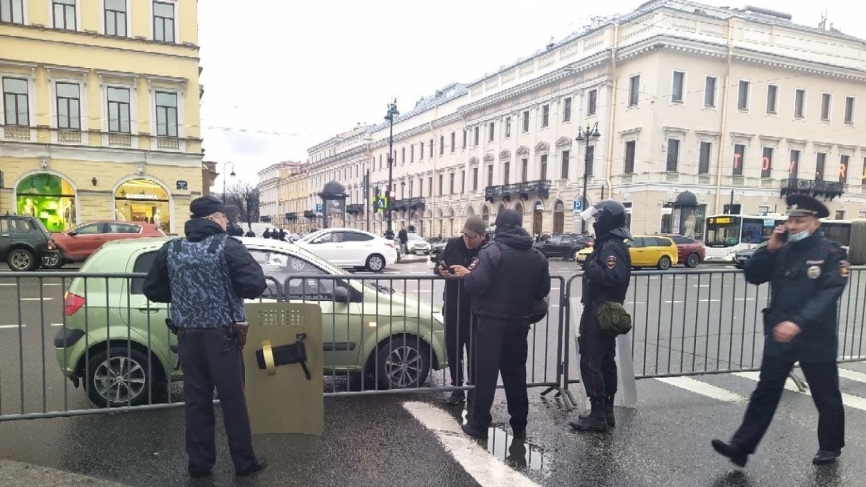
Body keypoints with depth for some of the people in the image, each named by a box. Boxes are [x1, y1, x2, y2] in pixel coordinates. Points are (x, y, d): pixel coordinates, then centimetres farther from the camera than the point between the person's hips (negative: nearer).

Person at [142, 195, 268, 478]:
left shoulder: (171, 250, 5)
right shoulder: (228, 247, -11)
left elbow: (152, 290, 11)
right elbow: (256, 286, -18)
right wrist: (231, 286, 3)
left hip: (187, 335, 5)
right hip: (221, 335, -5)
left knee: (196, 400, 13)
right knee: (233, 400, 5)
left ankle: (199, 463, 22)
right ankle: (245, 462, 15)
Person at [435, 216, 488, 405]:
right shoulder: (453, 244, 0)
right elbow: (438, 266, 8)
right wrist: (440, 270, -15)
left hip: (476, 310, -4)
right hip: (452, 307, 4)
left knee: (474, 352, 7)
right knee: (452, 349, 12)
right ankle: (457, 389, 28)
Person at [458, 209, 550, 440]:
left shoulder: (492, 251, -13)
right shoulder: (537, 256, 6)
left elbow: (476, 285, -21)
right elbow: (543, 290, 10)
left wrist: (466, 274, 0)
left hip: (492, 321, -5)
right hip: (520, 322, 5)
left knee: (486, 372, 3)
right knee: (516, 372, 15)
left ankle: (479, 424, 10)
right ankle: (519, 425, 22)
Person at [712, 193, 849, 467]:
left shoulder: (832, 254, -9)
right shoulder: (783, 251, 6)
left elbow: (828, 295, -21)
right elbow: (752, 276, 5)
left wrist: (798, 322, -33)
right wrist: (769, 249, -8)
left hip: (816, 339, -4)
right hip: (778, 336, 4)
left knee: (826, 397, 15)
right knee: (765, 392, 6)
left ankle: (830, 447, 38)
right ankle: (741, 447, 6)